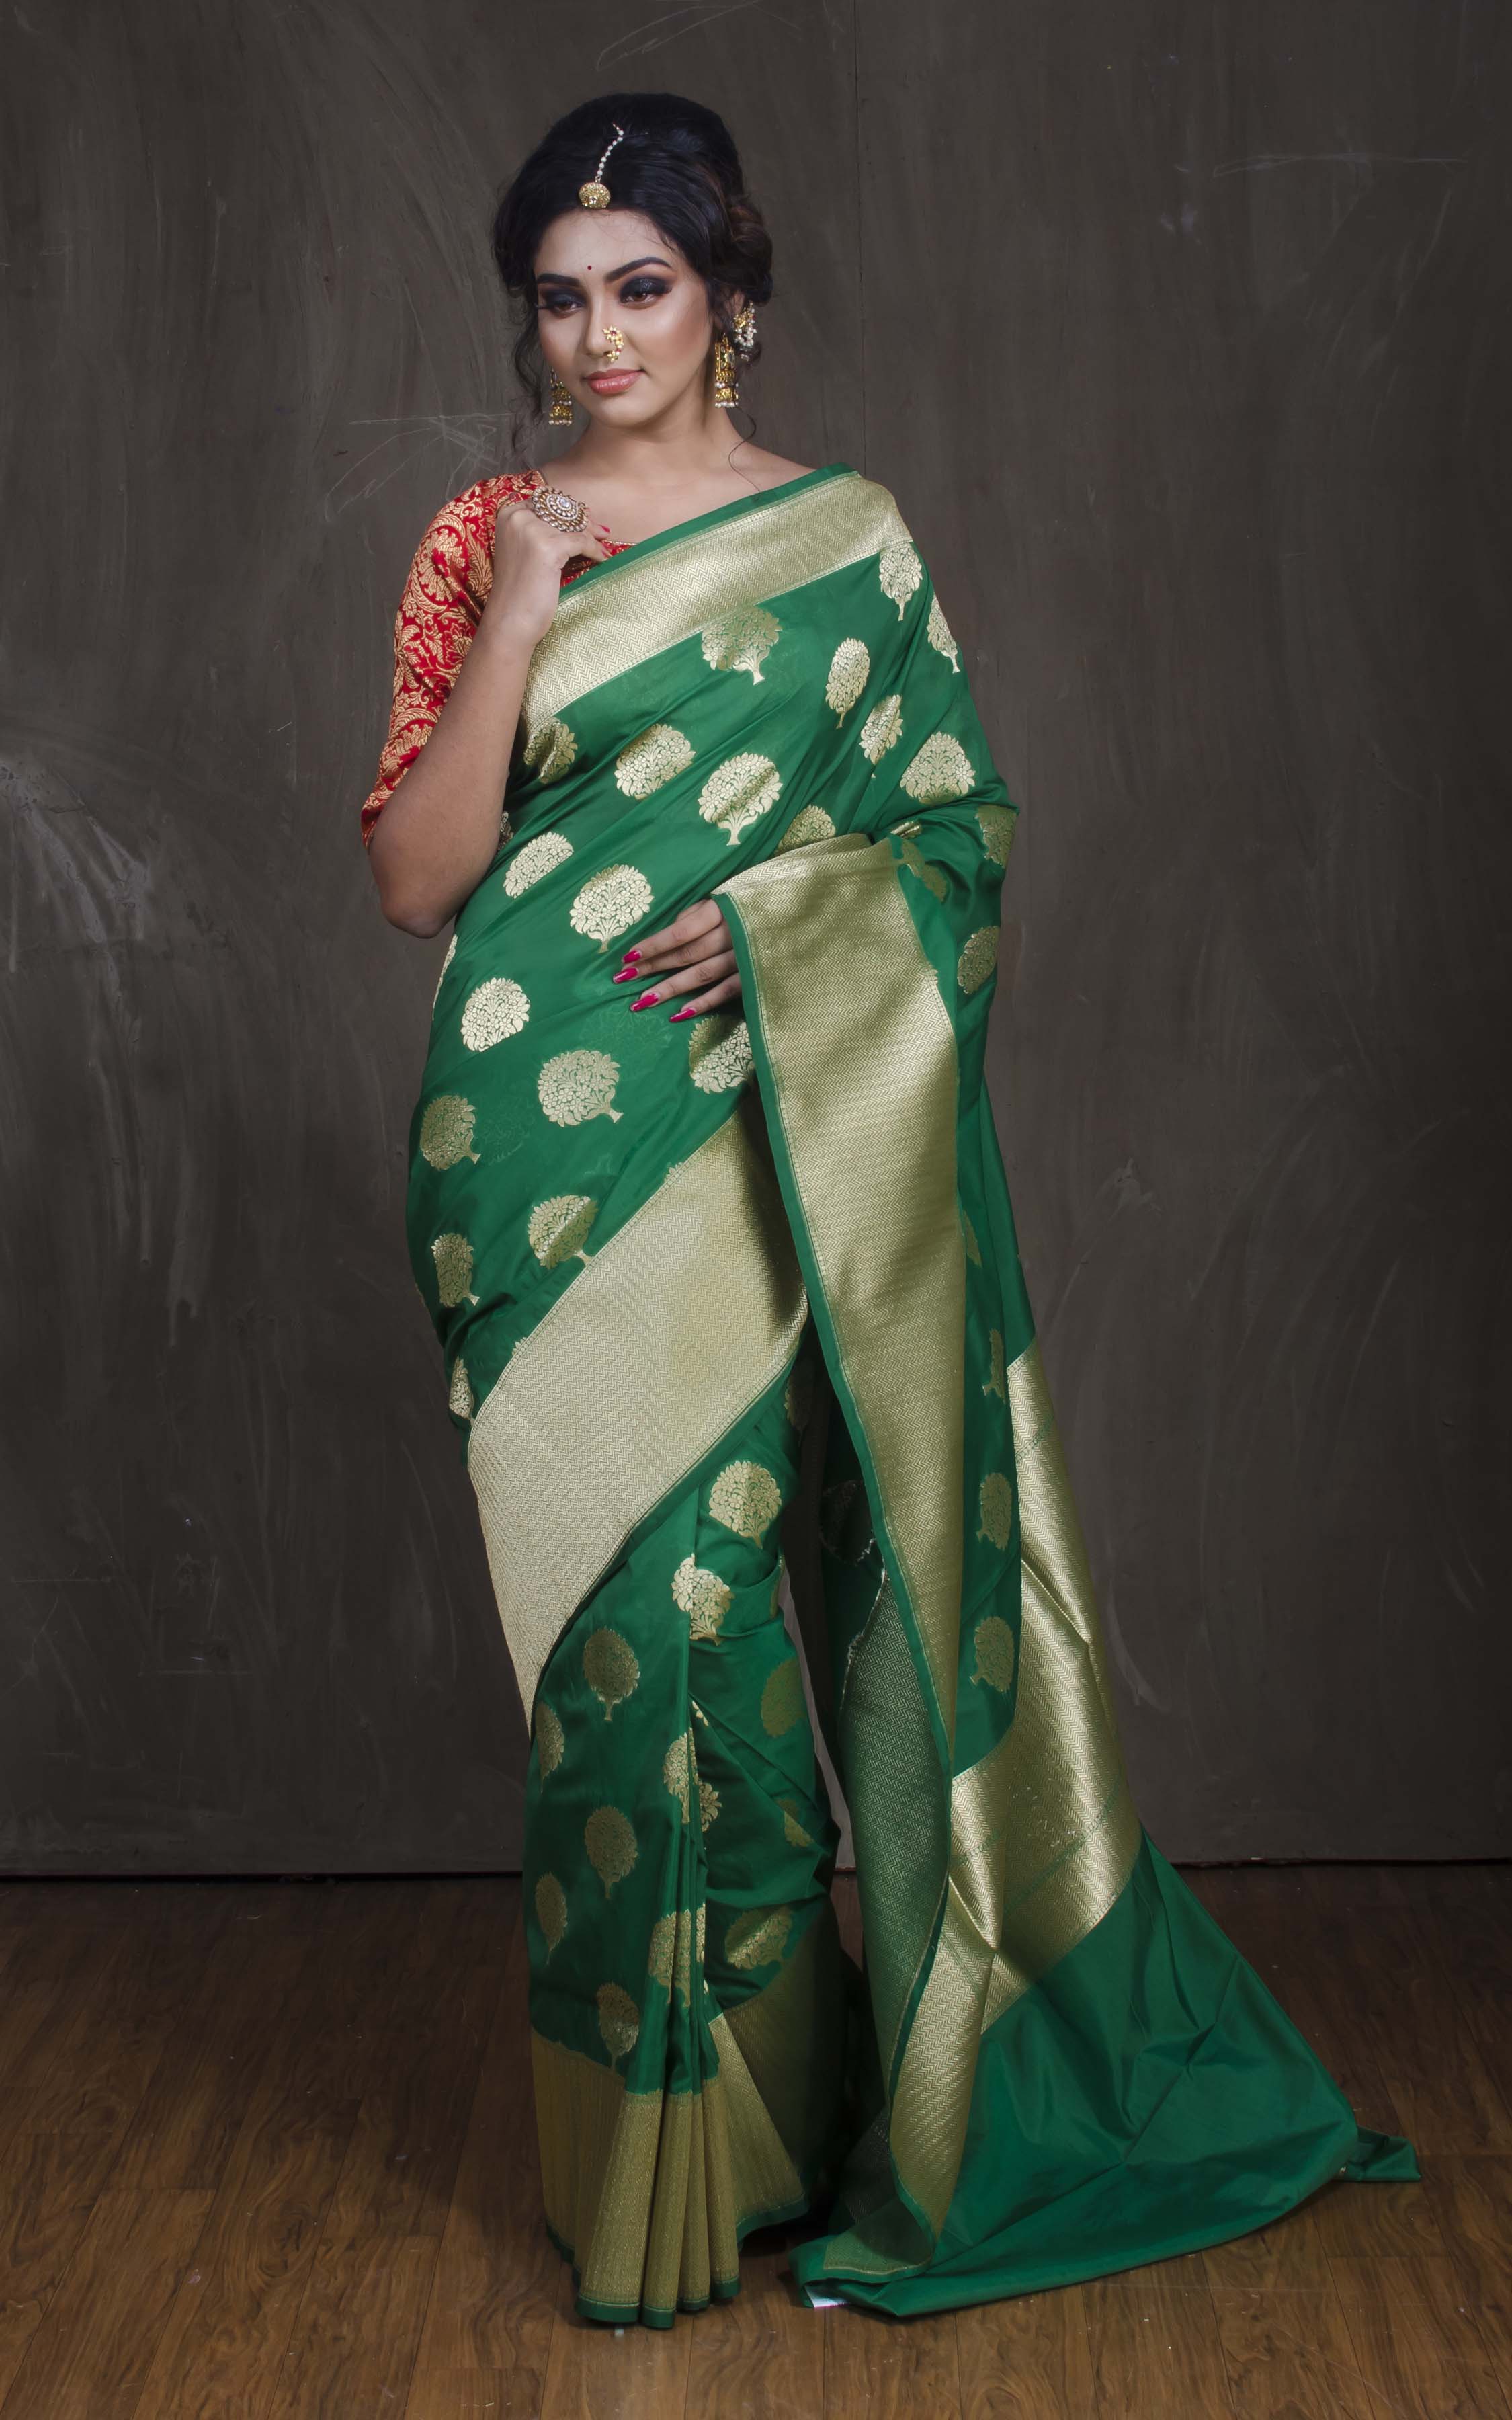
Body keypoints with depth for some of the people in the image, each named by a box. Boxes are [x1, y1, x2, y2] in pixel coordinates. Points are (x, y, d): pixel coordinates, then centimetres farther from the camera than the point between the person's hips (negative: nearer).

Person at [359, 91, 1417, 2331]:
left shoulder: (845, 539, 6)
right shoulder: (479, 546, 8)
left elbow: (966, 839, 6)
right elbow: (416, 880, 0)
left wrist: (774, 914, -11)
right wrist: (516, 630, -10)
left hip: (765, 1159, -1)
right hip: (545, 1170, 1)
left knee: (740, 1597, -2)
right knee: (605, 1618, 3)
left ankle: (773, 2128, 17)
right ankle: (629, 2154, 18)